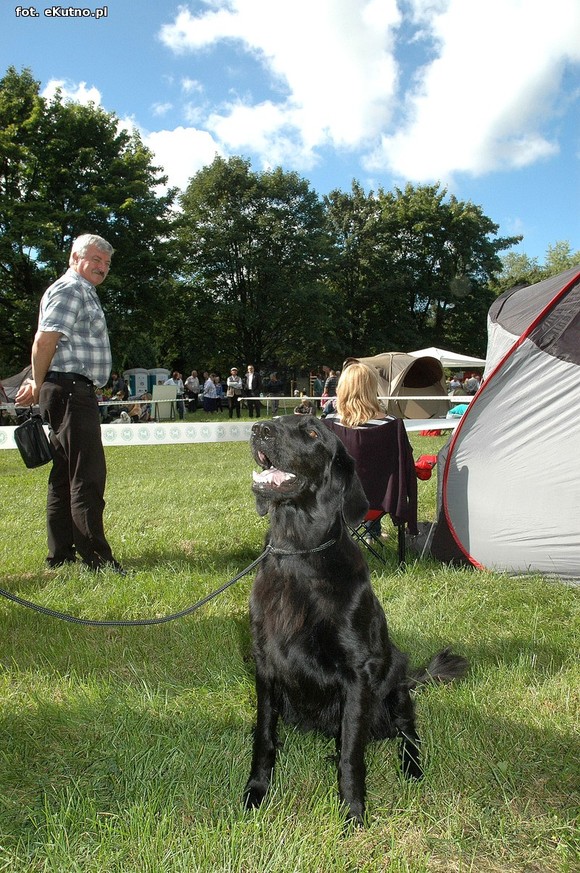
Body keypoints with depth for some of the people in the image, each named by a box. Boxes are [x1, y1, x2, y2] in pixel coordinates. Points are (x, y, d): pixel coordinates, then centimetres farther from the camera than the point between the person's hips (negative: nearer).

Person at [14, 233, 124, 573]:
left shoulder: (84, 293, 24)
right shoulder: (70, 289, -8)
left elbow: (46, 344, 24)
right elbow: (45, 340, -18)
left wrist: (39, 384, 14)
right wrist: (39, 385, -7)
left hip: (75, 393, 11)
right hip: (70, 389, -11)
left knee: (65, 476, 12)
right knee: (88, 477, -11)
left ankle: (61, 556, 19)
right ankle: (96, 559, -8)